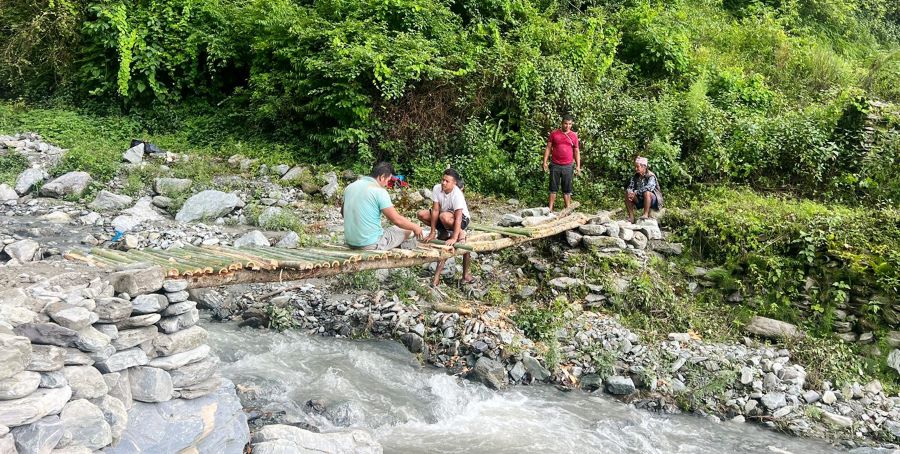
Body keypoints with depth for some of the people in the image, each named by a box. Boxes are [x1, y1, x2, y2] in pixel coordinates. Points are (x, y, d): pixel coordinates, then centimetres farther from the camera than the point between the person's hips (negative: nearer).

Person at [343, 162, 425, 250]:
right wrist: (415, 227, 2)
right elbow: (397, 220, -15)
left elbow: (343, 212, 21)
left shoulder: (350, 186, 6)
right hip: (371, 245, -8)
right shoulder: (379, 191, -15)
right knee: (407, 229, 12)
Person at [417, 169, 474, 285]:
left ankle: (460, 233, -6)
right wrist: (432, 232, -19)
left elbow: (458, 217, -34)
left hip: (462, 219, -6)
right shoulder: (437, 188, -15)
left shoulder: (457, 194, -29)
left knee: (444, 217, -38)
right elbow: (435, 210, -16)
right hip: (444, 214, 6)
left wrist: (454, 238, -41)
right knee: (422, 214, -12)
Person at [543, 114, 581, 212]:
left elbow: (576, 152, 10)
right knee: (553, 188, 3)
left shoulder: (574, 135, 7)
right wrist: (545, 162, -3)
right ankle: (550, 209, 3)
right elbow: (548, 148, 5)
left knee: (567, 189, 5)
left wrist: (578, 166, 3)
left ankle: (568, 209, 9)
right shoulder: (554, 134, 3)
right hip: (555, 165, -1)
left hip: (567, 166, 1)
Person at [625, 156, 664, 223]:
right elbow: (630, 187, -2)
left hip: (653, 200, -6)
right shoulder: (635, 176, 4)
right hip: (641, 200, 6)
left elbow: (649, 187, -33)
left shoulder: (651, 176, -16)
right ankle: (631, 217, -13)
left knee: (647, 192, -36)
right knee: (627, 194, -11)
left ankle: (646, 214, -30)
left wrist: (635, 193, -38)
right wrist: (630, 192, -27)